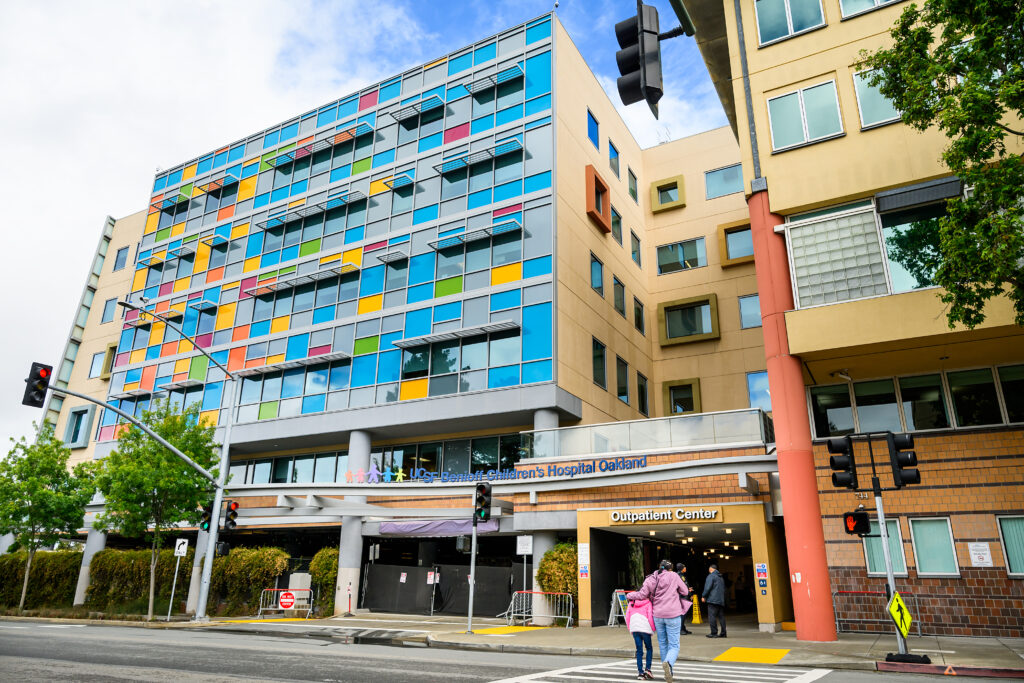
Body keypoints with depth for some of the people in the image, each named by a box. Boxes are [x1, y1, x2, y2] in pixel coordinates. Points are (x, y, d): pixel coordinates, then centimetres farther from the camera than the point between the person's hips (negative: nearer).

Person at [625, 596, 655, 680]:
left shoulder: (631, 603, 13)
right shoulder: (648, 603, 1)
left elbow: (627, 617, 11)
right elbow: (650, 617, -7)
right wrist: (653, 629, 5)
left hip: (634, 629, 3)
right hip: (645, 629, -3)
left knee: (639, 651, 8)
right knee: (649, 648, 15)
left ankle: (640, 673, 4)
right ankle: (647, 669, 2)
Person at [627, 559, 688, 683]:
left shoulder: (651, 579, 3)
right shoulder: (673, 576, -3)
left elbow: (642, 595, -3)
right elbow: (684, 592, 2)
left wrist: (629, 595, 14)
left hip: (658, 615, 3)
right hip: (672, 615, -3)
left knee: (662, 644, 18)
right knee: (674, 645, -1)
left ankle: (668, 672, 23)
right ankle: (668, 663, -29)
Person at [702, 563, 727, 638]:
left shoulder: (711, 576, -7)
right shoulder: (720, 577, 20)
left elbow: (708, 587, -14)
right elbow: (724, 589, 22)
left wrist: (704, 596, -3)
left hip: (713, 600, -8)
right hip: (721, 600, 8)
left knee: (712, 616, -5)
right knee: (721, 616, 10)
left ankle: (714, 633, -7)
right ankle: (723, 633, 10)